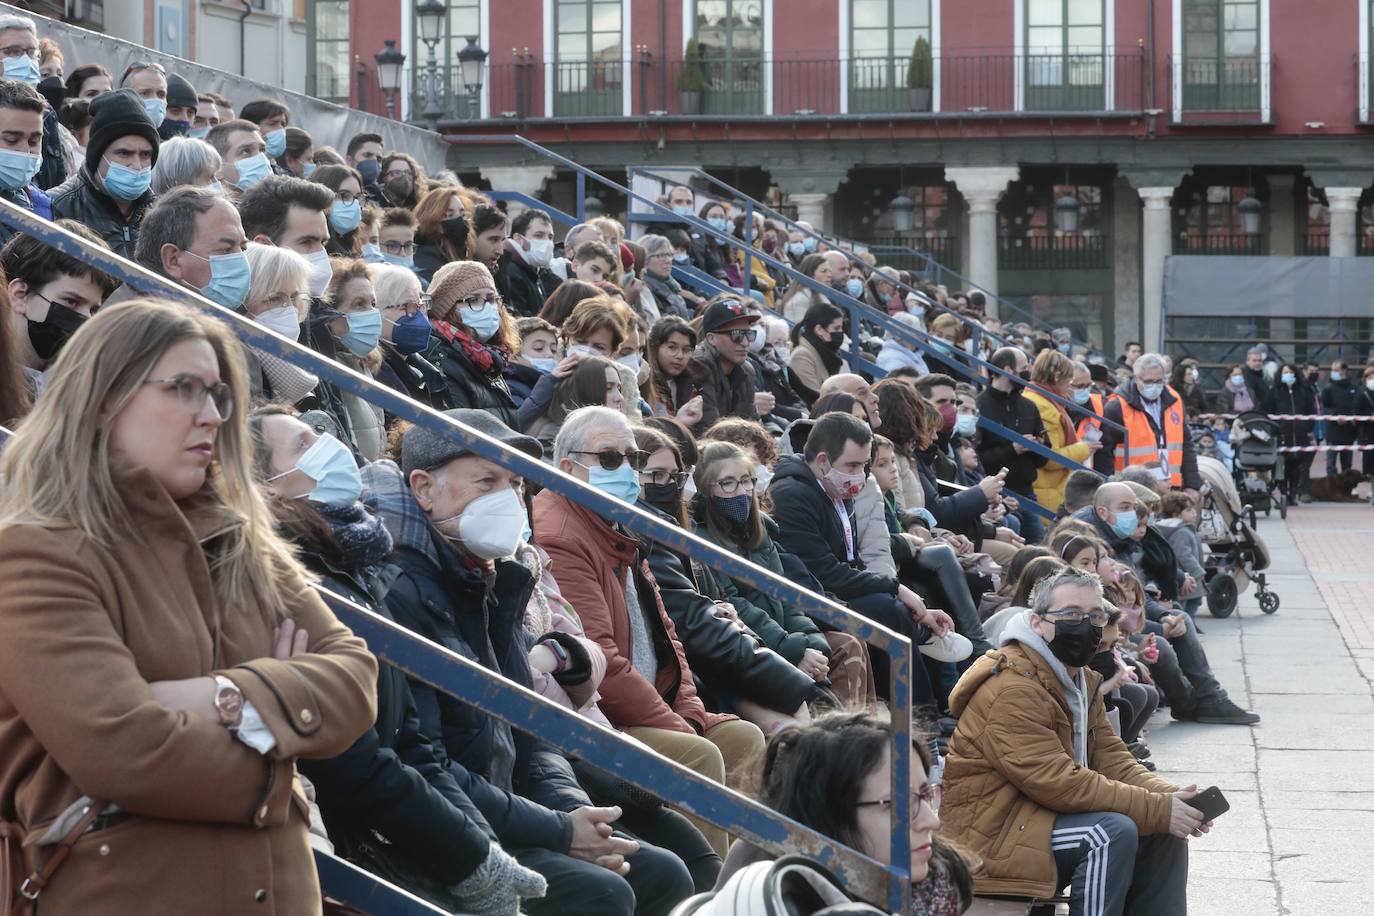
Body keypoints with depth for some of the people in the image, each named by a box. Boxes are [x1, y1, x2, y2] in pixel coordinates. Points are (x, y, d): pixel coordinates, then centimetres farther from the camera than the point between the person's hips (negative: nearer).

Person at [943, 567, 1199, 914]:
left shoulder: (1082, 680, 12)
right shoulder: (1013, 689, -22)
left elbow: (1111, 758, 5)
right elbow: (1059, 783, -27)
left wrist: (1169, 798, -15)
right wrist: (1157, 809, -25)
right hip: (993, 833, -10)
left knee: (1165, 832, 1)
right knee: (1112, 833, -27)